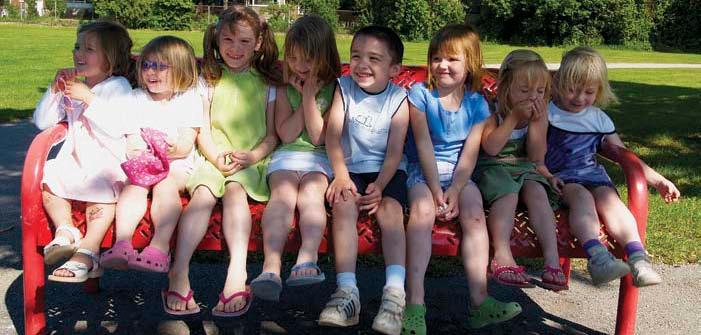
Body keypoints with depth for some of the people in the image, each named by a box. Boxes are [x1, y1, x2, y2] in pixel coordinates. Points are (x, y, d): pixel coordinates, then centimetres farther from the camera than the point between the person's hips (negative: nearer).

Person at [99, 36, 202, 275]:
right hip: (142, 164, 3)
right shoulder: (135, 99, 15)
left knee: (166, 184, -33)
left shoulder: (189, 99, 4)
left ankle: (160, 246, -46)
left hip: (177, 166, -3)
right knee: (133, 185, -29)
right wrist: (135, 150, -17)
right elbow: (131, 142, 7)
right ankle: (122, 242, -42)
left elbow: (186, 146, -4)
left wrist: (170, 147, -25)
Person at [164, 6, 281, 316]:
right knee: (203, 192, -29)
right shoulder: (209, 81, 14)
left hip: (252, 161, -1)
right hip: (214, 158, 1)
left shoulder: (267, 84, 12)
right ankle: (179, 272, -39)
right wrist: (217, 157, -11)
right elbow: (202, 131, 8)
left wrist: (251, 156, -12)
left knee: (234, 190, -32)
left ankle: (237, 273, -44)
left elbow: (272, 135, 8)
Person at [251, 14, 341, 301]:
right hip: (287, 154, 1)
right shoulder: (285, 87, 11)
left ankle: (307, 259, -49)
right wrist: (303, 96, -2)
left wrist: (309, 97, -6)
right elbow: (286, 135, 1)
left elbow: (318, 137, -2)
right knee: (283, 192, -28)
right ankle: (271, 266, -46)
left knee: (311, 192, -31)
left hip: (319, 157, 0)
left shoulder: (333, 89, 5)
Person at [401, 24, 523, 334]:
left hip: (460, 174, 2)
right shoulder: (420, 94, -2)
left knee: (474, 213, -25)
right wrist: (436, 191, -16)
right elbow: (423, 145, -9)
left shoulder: (477, 104, 3)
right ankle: (414, 303, -34)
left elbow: (470, 153, -3)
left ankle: (479, 301, -22)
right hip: (423, 171, -2)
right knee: (422, 209, -30)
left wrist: (455, 190, -17)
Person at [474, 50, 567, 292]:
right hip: (492, 168, -4)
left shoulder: (540, 114, 6)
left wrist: (536, 122, -11)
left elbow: (537, 157, 0)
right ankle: (503, 256, -44)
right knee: (508, 194, -34)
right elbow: (491, 147, -20)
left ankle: (552, 258, -35)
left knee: (538, 192, -27)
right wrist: (514, 117, -19)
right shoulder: (492, 111, -6)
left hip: (524, 169, 4)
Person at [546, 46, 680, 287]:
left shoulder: (599, 119, 17)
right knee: (582, 196, -35)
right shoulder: (547, 113, 5)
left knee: (609, 198, -28)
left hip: (592, 175, 4)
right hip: (559, 177, -3)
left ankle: (638, 258, -40)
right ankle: (597, 257, -52)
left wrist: (657, 180, 17)